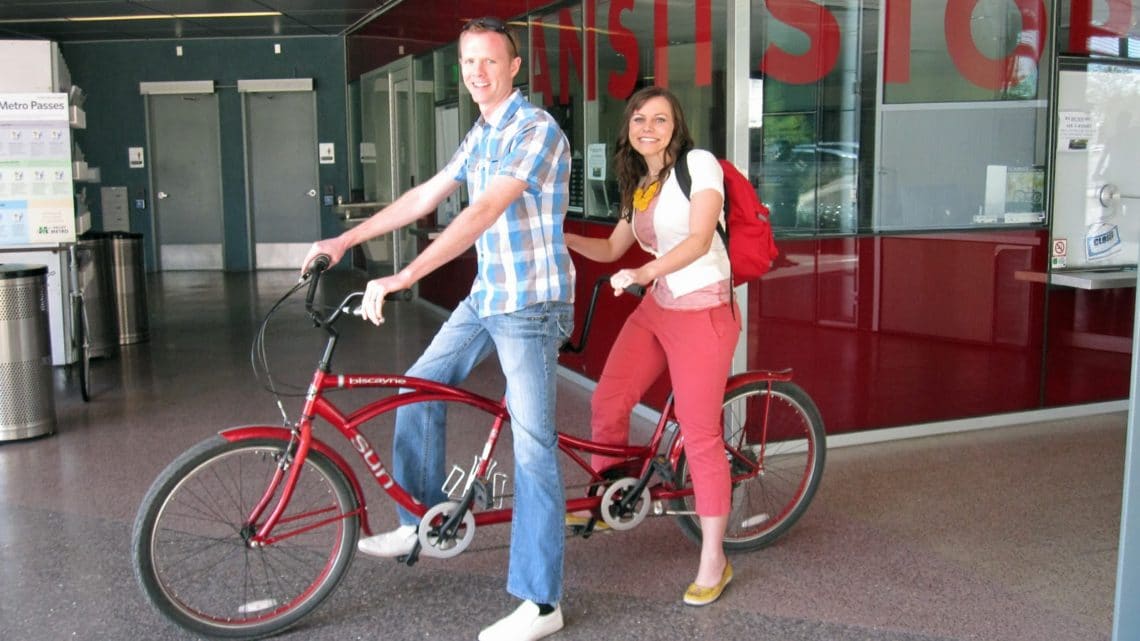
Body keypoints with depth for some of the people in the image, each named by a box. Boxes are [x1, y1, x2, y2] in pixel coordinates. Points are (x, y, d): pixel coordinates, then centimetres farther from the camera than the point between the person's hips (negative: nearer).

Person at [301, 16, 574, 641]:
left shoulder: (537, 130, -16)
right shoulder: (480, 135, 14)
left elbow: (483, 213, -27)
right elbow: (424, 197, 18)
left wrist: (402, 277, -34)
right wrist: (344, 240, 15)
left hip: (531, 302, -9)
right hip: (484, 295, 9)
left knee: (532, 444, -8)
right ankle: (420, 522, 28)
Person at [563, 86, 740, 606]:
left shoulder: (698, 164, -8)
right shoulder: (638, 186, 16)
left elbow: (699, 239, -20)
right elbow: (612, 249, 22)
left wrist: (645, 272, -35)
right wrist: (565, 239, 4)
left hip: (703, 311, -7)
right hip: (655, 308, 8)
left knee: (700, 436, -6)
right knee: (607, 402, 3)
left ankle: (714, 561, 6)